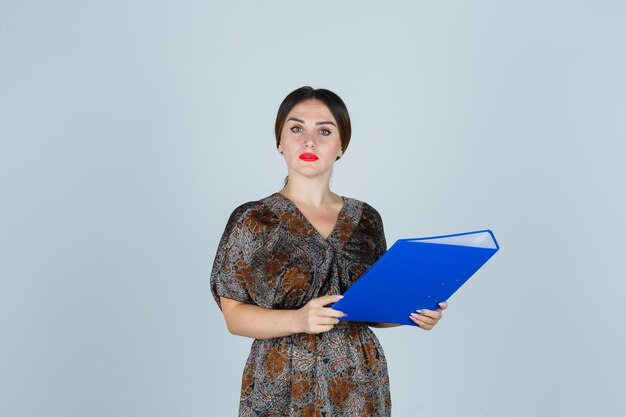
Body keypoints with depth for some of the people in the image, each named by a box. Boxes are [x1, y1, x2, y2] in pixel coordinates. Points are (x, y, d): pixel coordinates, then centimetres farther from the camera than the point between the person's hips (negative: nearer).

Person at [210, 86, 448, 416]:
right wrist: (299, 320, -24)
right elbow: (234, 315, -8)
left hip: (361, 386, 3)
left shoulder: (366, 219, 3)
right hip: (282, 387, -3)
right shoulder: (252, 220, -7)